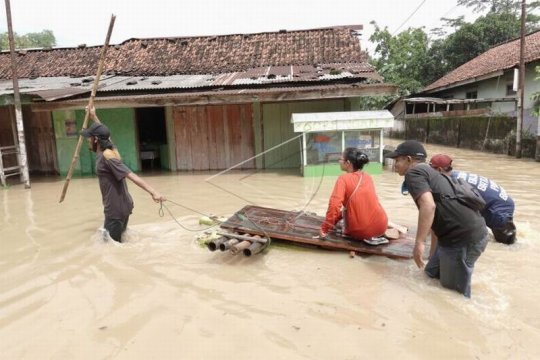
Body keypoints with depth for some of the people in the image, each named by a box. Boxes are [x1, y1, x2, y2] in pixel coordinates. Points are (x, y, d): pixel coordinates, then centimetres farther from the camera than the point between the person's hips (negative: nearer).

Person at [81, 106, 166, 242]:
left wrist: (153, 192, -41)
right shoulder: (110, 149, 6)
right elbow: (104, 134, 30)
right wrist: (94, 117, 35)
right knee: (118, 242, 21)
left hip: (115, 209, -10)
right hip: (122, 206, 10)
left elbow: (132, 176, -32)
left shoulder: (107, 157, -21)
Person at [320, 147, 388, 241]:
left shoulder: (343, 178, -8)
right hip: (381, 227, 5)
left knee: (344, 211, 26)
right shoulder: (368, 177, 10)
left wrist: (325, 228, -13)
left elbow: (334, 205, -21)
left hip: (360, 232, -5)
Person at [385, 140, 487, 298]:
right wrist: (433, 255, 34)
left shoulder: (413, 173, -7)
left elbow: (428, 205, -26)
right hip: (460, 234, 10)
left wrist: (419, 242, -25)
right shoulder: (429, 173, 23)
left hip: (464, 238, -10)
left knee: (455, 291, 4)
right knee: (432, 272, 24)